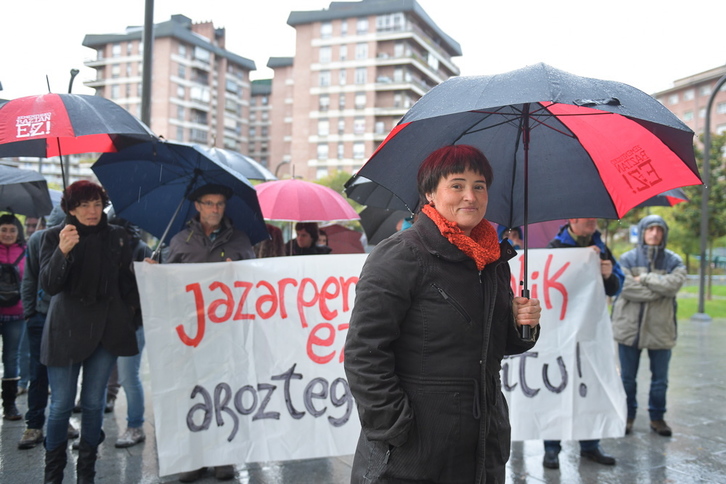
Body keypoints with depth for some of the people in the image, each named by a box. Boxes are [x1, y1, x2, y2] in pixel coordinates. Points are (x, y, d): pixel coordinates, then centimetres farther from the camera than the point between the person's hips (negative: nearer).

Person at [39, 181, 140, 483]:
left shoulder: (117, 237, 5)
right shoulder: (54, 236, -2)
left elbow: (126, 282, 13)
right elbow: (49, 285, -13)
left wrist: (130, 312, 5)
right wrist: (62, 251, -27)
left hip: (107, 330, 2)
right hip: (66, 330, -2)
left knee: (94, 403, 9)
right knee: (61, 404, 1)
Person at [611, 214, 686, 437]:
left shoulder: (673, 261, 3)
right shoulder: (627, 259, -2)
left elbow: (673, 284, -15)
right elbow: (626, 288, -16)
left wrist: (644, 278, -14)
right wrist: (660, 290, -14)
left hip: (661, 327, 1)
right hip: (630, 326, -1)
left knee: (660, 378, 12)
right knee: (627, 376, 9)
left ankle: (657, 417, 28)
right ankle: (628, 416, 25)